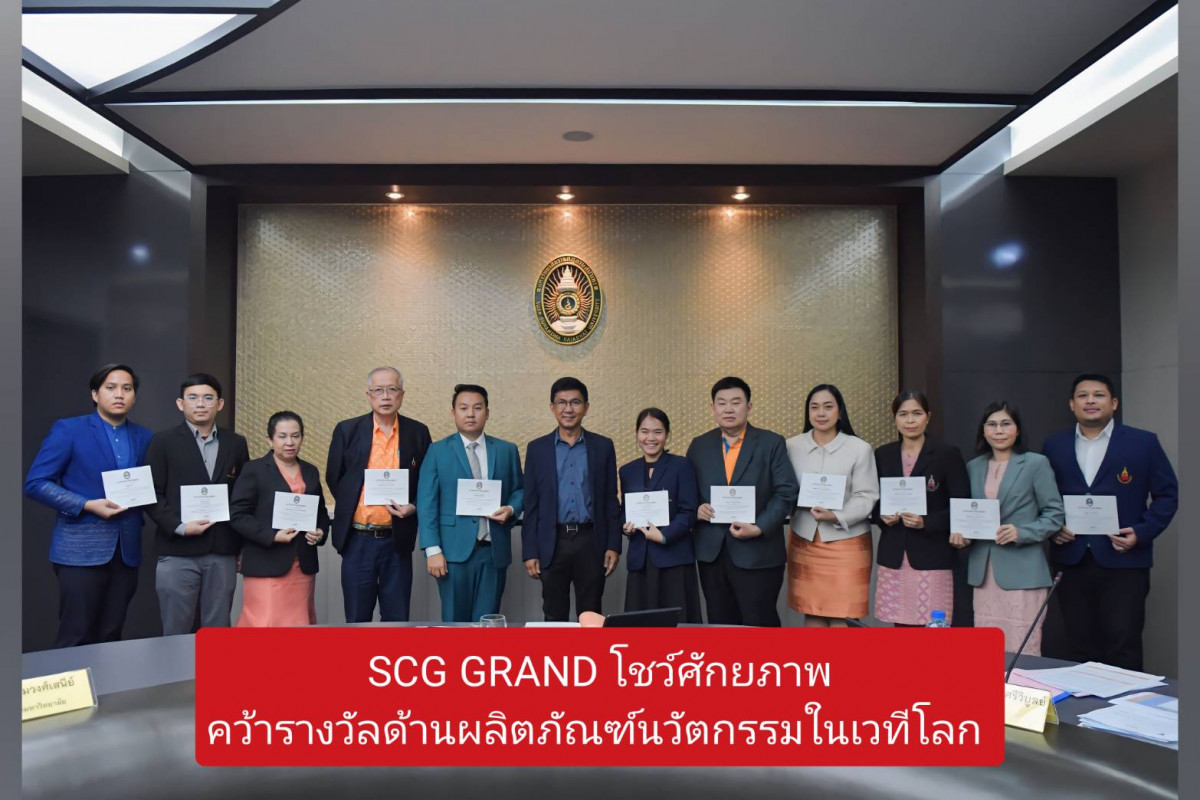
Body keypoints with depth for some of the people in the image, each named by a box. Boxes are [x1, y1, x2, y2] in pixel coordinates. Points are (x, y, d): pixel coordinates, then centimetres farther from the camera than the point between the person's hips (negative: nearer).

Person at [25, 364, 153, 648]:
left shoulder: (143, 437, 10)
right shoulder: (68, 430, -3)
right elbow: (35, 483, -7)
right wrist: (88, 505, -16)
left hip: (126, 550, 4)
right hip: (81, 548, -4)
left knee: (110, 636, 10)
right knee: (75, 637, 0)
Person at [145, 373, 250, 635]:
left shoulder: (236, 444, 10)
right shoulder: (163, 442, 2)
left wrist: (244, 546, 8)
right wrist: (179, 527, -14)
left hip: (223, 554, 2)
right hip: (178, 553, -2)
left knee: (218, 631, 8)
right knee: (176, 632, 5)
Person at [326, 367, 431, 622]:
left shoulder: (418, 433, 3)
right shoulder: (347, 430, 1)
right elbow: (334, 479, 9)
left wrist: (414, 507, -7)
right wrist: (351, 507, 1)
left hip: (397, 541, 0)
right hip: (357, 540, 0)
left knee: (397, 620, 8)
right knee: (357, 619, 9)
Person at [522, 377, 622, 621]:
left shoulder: (603, 446, 5)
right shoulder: (537, 448, 4)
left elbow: (611, 500, 5)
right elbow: (531, 505, 3)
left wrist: (613, 545, -1)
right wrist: (529, 552, -1)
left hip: (591, 542, 0)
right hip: (552, 544, 0)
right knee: (554, 618, 8)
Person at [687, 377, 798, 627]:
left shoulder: (772, 443, 0)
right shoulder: (699, 446, 10)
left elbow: (786, 492, -5)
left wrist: (759, 528, -16)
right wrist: (696, 509, -9)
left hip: (758, 554, -3)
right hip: (711, 552, 3)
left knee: (760, 625, 3)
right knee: (719, 624, 11)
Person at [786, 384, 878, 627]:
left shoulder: (860, 449, -5)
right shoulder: (792, 446, 4)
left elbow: (866, 497, -6)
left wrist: (837, 516, -21)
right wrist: (800, 502, -14)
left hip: (846, 543, -2)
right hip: (804, 540, 3)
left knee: (840, 617, 2)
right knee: (811, 614, 8)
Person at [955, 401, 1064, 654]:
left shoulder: (1035, 463, 0)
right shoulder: (973, 467, 13)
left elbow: (1055, 513, -2)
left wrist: (1021, 533, -16)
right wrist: (959, 530, -2)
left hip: (1021, 572, -4)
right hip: (983, 571, 4)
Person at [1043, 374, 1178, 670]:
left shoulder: (1143, 443, 1)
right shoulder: (1054, 446, 9)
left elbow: (1167, 494, 2)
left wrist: (1142, 532, -10)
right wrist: (1052, 529, -3)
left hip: (1123, 561, -2)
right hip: (1071, 561, 3)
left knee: (1123, 646, -1)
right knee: (1078, 645, 10)